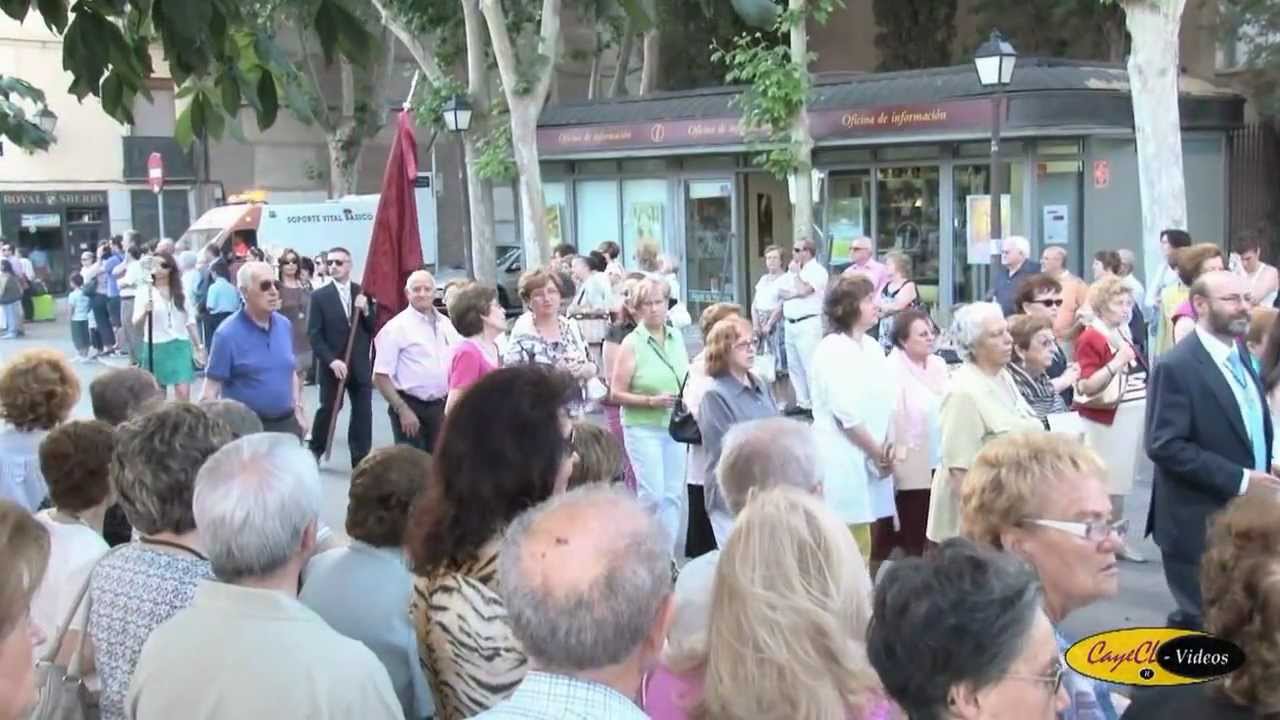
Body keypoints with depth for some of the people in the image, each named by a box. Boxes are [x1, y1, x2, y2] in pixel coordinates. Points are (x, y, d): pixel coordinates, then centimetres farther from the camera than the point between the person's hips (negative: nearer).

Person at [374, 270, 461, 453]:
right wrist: (402, 410, -17)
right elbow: (380, 377, -12)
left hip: (441, 406, 6)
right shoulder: (396, 327, -10)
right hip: (411, 406, -5)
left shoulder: (445, 324, 8)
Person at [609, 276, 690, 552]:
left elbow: (688, 377, 19)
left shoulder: (676, 337, 7)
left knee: (673, 494, 7)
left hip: (674, 425, 5)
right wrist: (652, 401, -17)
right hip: (643, 427, -5)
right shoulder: (632, 344, -8)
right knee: (652, 494, -9)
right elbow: (617, 393, -8)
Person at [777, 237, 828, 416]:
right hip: (790, 323, 9)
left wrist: (797, 272, -5)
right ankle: (803, 403, 18)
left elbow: (803, 290, -20)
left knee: (811, 366, -9)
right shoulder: (796, 271, 19)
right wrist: (794, 293, -6)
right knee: (794, 366, 11)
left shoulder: (817, 271, -7)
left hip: (807, 324, -9)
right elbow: (782, 293, 13)